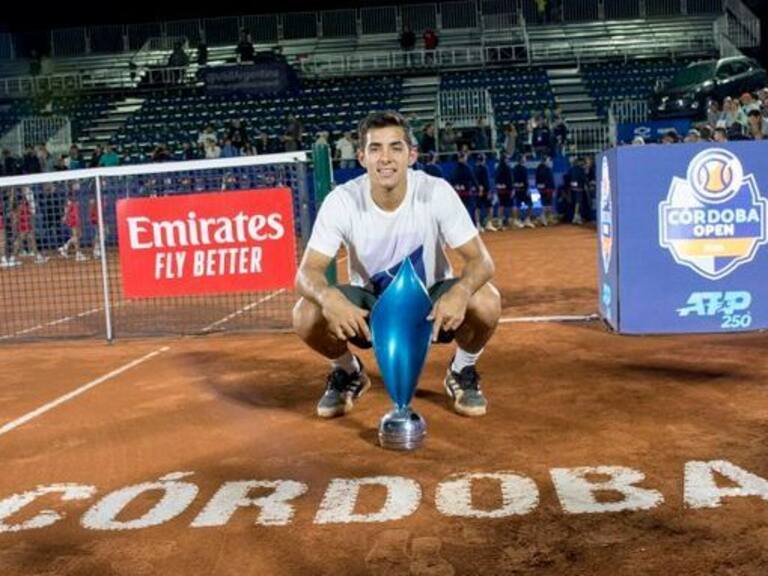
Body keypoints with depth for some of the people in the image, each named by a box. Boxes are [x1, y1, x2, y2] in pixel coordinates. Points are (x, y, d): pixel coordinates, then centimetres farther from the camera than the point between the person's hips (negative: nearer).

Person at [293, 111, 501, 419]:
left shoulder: (436, 192, -21)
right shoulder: (342, 201, -20)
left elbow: (481, 260, -23)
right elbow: (307, 272, -23)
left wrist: (460, 292, -47)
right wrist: (329, 297, -48)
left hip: (432, 302, 0)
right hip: (368, 306, 1)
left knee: (486, 302, -30)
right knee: (306, 316, -26)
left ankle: (462, 372, 4)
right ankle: (348, 372, 9)